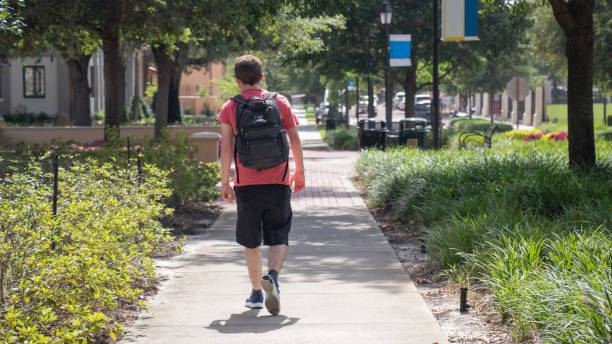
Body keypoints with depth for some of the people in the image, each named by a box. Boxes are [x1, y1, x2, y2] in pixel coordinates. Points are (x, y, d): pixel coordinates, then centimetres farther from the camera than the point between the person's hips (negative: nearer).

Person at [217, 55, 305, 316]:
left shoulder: (230, 108, 1)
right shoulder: (280, 102, 5)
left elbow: (226, 148, -4)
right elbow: (295, 140, 6)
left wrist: (224, 182, 3)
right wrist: (300, 172, 17)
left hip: (246, 185, 0)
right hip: (278, 183, 0)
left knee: (251, 241, 12)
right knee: (278, 238, 6)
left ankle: (256, 293, 17)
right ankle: (272, 275, -21)